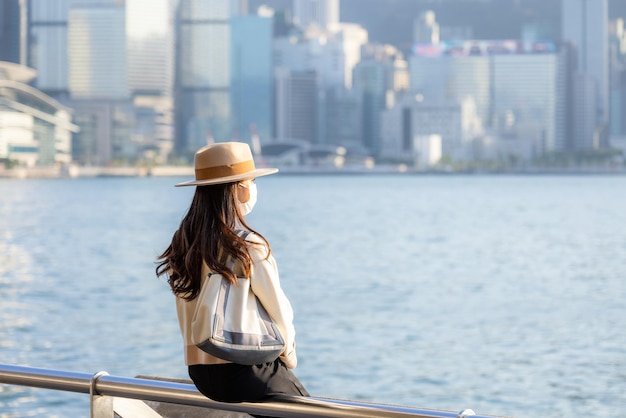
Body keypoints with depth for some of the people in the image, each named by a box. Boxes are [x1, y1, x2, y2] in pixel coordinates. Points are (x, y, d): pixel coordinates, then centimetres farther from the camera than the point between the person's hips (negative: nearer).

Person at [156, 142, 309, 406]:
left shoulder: (182, 245, 3)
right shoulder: (249, 248, -17)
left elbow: (186, 322, 10)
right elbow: (279, 313, -12)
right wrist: (288, 357, 6)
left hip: (200, 372, 7)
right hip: (243, 372, -7)